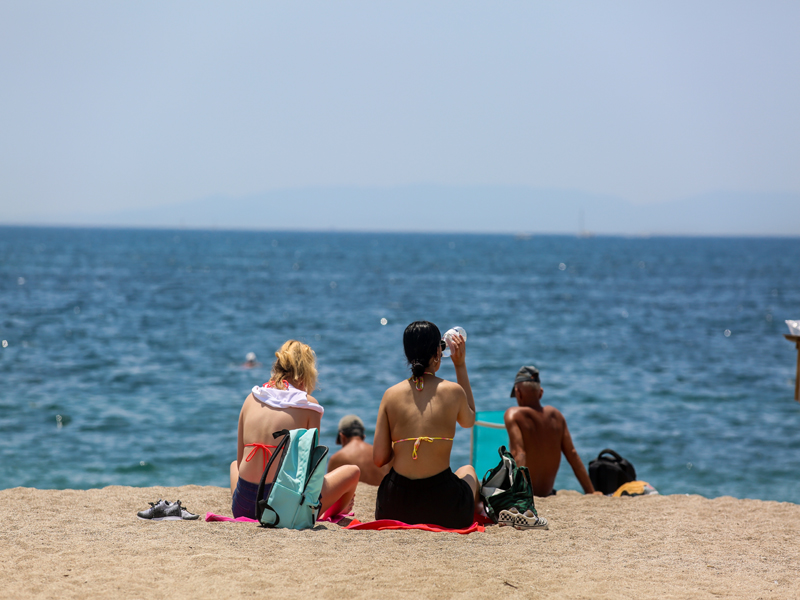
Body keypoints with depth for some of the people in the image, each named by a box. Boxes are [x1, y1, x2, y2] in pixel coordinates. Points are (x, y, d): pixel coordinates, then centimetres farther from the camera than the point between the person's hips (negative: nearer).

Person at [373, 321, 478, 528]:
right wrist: (461, 366, 22)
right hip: (444, 512, -1)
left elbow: (379, 459, -2)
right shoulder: (453, 391, -5)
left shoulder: (391, 394, -2)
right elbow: (469, 420, 20)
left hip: (394, 511, 1)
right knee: (467, 471, 37)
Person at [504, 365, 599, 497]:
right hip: (547, 495, 7)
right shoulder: (556, 415, 5)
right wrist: (590, 492, 6)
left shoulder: (513, 414, -12)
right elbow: (572, 454, 4)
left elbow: (519, 455, -25)